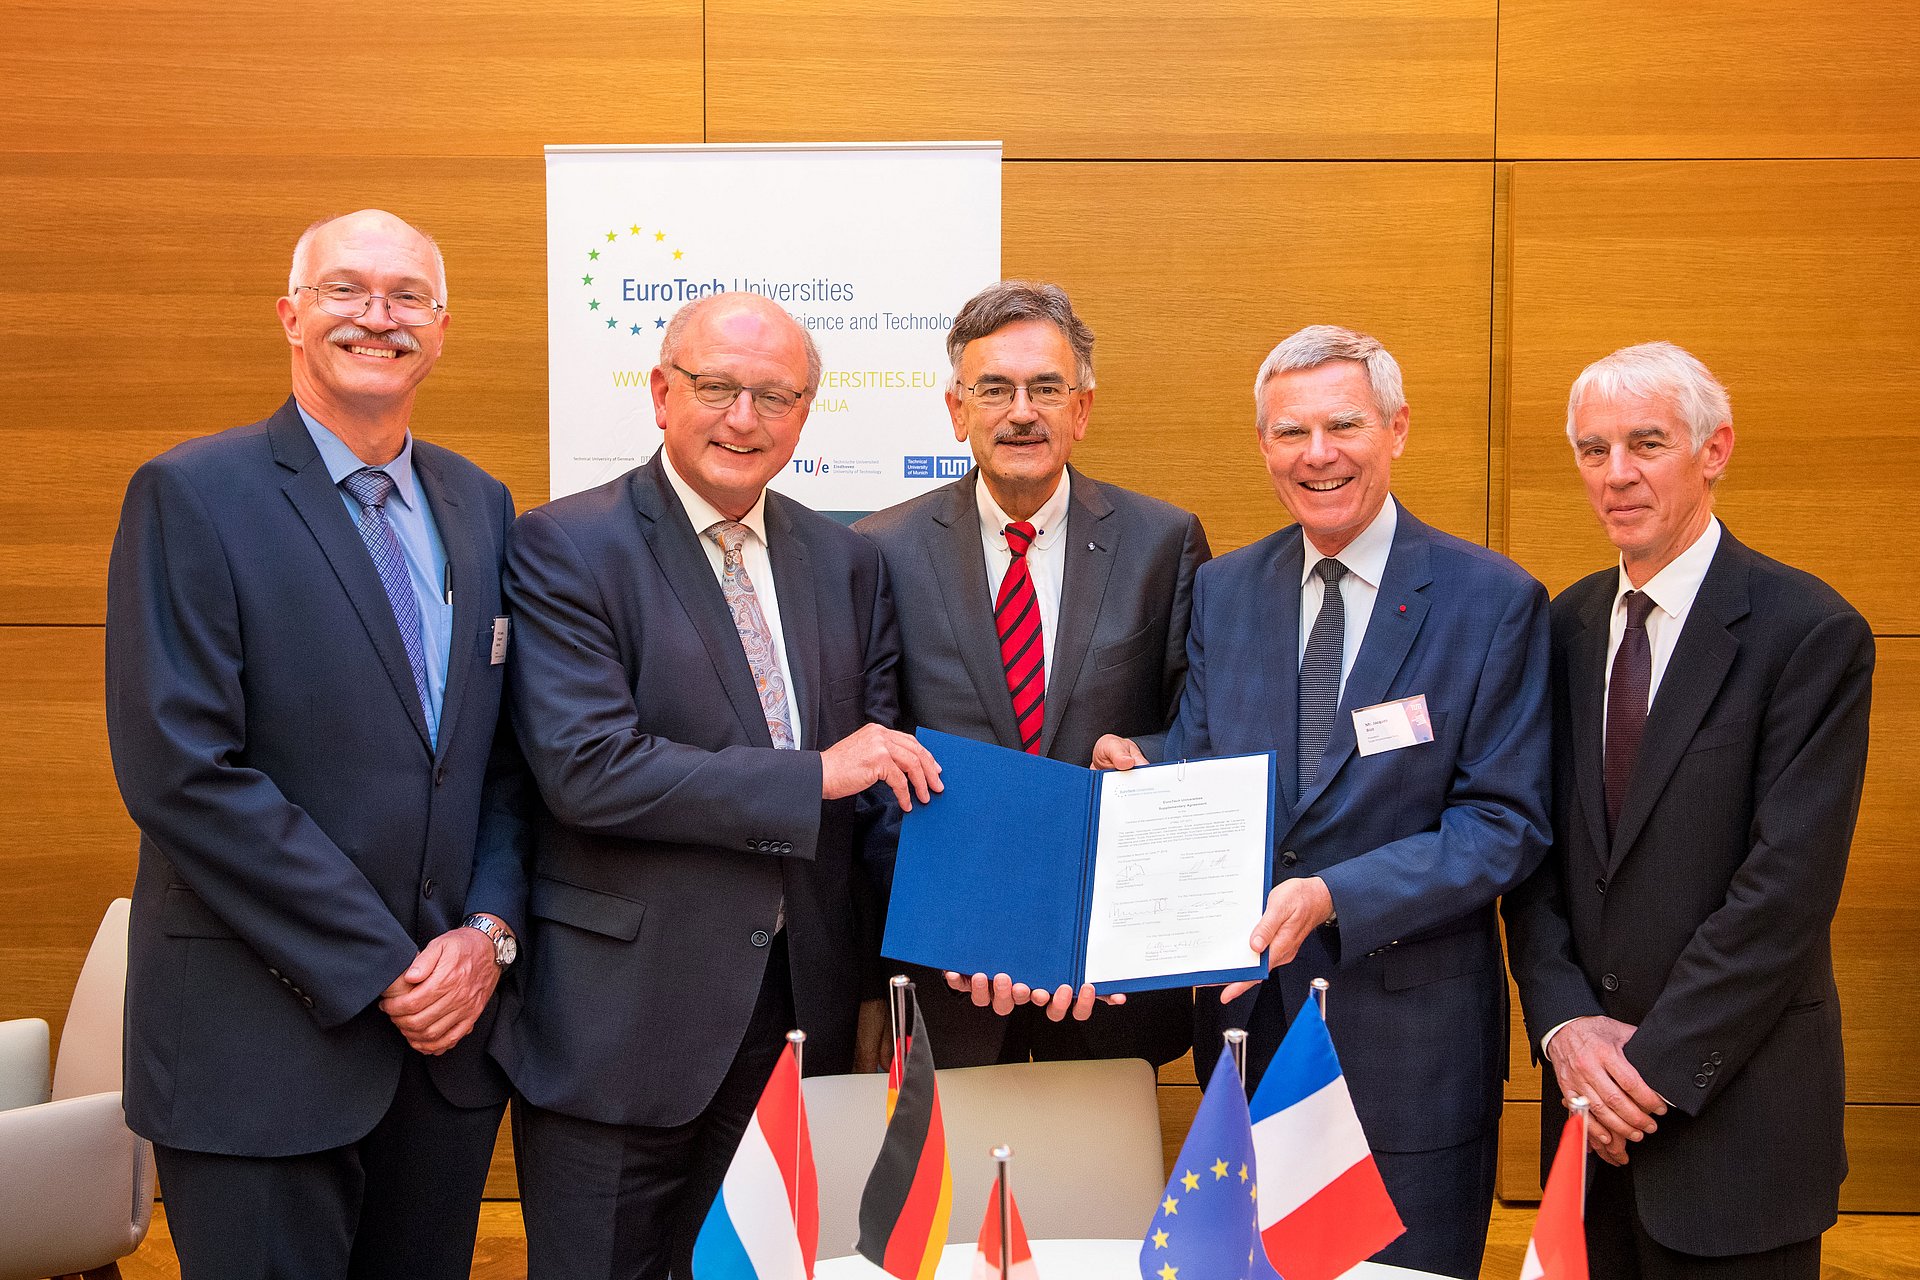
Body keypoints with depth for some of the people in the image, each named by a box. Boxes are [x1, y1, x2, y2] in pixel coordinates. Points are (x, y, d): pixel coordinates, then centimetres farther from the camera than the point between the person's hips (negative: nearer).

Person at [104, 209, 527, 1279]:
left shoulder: (481, 506, 10)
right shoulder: (192, 497, -8)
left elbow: (509, 750, 11)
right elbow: (181, 770, -16)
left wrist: (489, 930, -5)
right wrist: (382, 968, -16)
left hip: (449, 1029, 5)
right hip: (263, 1048, -5)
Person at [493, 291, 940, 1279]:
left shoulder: (846, 563, 9)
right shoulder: (565, 548, -8)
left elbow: (886, 778, 10)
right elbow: (586, 768, -19)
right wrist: (813, 775, -18)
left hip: (799, 1013, 5)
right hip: (620, 1025, -5)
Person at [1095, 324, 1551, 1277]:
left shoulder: (1492, 600, -6)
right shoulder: (1221, 590, 7)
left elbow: (1506, 826, -10)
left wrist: (1330, 896, -22)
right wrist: (1140, 774, -17)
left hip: (1410, 1036, -3)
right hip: (1248, 1014, 3)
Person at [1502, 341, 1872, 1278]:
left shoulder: (1810, 631, -10)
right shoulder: (1567, 625, 7)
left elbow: (1788, 884, -16)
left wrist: (1658, 1062, -15)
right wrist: (1563, 1021, -7)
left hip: (1735, 1112, -4)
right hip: (1591, 1096, 5)